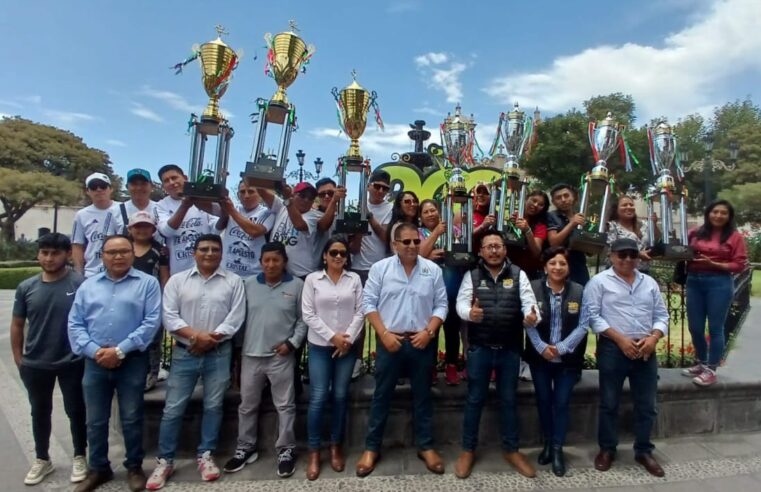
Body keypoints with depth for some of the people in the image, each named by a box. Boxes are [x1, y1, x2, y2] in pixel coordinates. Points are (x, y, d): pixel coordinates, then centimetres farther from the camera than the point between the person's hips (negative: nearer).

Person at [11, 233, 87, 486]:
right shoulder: (26, 287, -1)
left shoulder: (81, 284, -13)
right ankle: (42, 460, 37)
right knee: (40, 412, 19)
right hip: (35, 365, 4)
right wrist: (19, 360, 5)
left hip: (72, 363, -4)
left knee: (75, 410, 10)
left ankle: (79, 457, 29)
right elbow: (17, 325, 8)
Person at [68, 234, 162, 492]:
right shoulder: (88, 285, 10)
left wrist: (120, 350, -14)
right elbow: (74, 324, 5)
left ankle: (134, 467, 25)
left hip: (132, 362, -3)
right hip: (95, 362, 3)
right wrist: (94, 351, -11)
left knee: (131, 419, 7)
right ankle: (98, 469, 32)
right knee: (95, 420, 14)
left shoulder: (147, 283, -2)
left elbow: (152, 322, -10)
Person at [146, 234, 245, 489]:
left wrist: (211, 338, -14)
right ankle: (164, 461, 22)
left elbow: (236, 317, -6)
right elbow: (169, 317, -5)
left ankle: (205, 455, 25)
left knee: (213, 407, 9)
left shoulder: (233, 281, 1)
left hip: (219, 354, 0)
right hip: (184, 353, 0)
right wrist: (196, 335, -17)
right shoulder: (177, 280, 3)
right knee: (173, 409, 6)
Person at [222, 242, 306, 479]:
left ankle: (286, 450, 21)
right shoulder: (248, 284, 6)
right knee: (247, 405, 15)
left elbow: (303, 319, 0)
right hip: (250, 355, 3)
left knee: (285, 405, 6)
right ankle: (245, 448, 32)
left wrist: (292, 343, -9)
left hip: (281, 356, -3)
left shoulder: (297, 285, -2)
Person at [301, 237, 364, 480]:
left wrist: (348, 338, -10)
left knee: (340, 396, 9)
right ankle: (314, 452, 13)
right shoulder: (312, 279, -1)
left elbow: (360, 312, 0)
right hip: (320, 346, -1)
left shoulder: (354, 279, 3)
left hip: (347, 346, 2)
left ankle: (336, 446, 25)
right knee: (318, 397, -2)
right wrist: (332, 336, -12)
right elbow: (308, 314, -5)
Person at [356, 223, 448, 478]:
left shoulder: (433, 270, 2)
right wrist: (384, 333, -11)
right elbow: (369, 303, -4)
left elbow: (441, 305, 2)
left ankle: (426, 447, 29)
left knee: (422, 396, 13)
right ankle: (371, 448, 23)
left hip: (421, 343, 1)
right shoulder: (380, 268, -2)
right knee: (381, 396, 9)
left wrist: (428, 332, -10)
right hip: (389, 342, -1)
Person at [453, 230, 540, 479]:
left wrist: (532, 316, -30)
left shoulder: (518, 275, 2)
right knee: (475, 399, 10)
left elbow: (528, 301, -7)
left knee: (509, 400, 15)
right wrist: (469, 313, -30)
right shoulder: (471, 276, 0)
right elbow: (461, 302, -7)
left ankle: (511, 449, 33)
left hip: (510, 349, 1)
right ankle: (468, 450, 25)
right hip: (479, 348, -1)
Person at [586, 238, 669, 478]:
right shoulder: (599, 281, -3)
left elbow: (661, 315, 12)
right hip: (612, 349, -4)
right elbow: (592, 315, -10)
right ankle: (607, 449, 21)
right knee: (609, 403, 6)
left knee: (646, 404, 12)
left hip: (645, 350, 4)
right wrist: (620, 338, -16)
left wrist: (653, 338, -7)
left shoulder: (649, 282, 12)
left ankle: (644, 451, 28)